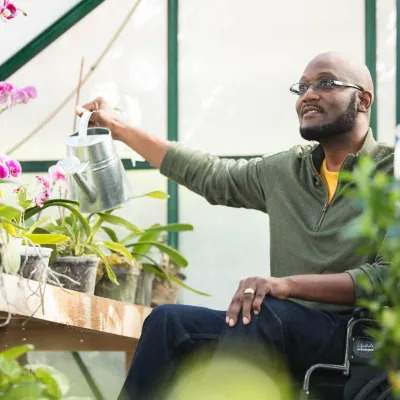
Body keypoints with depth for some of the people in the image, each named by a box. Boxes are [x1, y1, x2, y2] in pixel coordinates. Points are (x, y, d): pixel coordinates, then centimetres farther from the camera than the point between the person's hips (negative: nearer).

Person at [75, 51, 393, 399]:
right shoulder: (286, 170, 16)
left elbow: (388, 277, -16)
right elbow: (209, 174, 28)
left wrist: (287, 284, -26)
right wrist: (118, 128, 29)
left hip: (360, 335, -6)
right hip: (287, 331, 7)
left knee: (261, 312, -34)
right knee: (169, 321, -13)